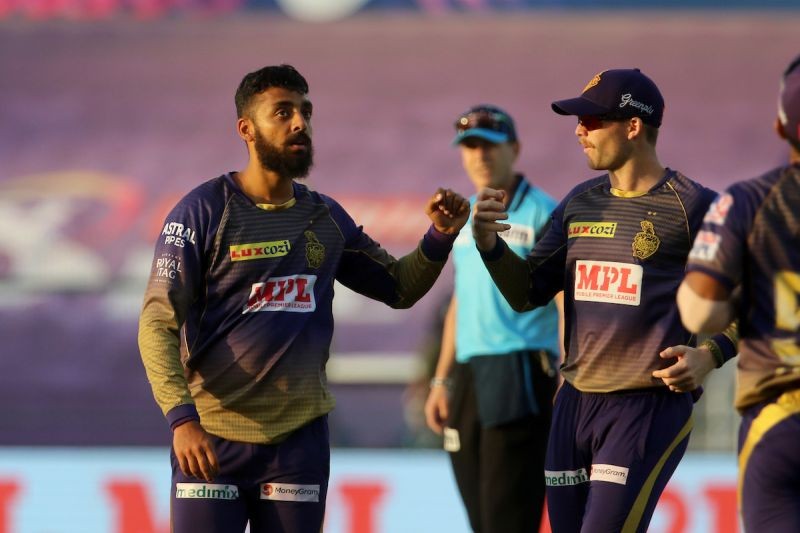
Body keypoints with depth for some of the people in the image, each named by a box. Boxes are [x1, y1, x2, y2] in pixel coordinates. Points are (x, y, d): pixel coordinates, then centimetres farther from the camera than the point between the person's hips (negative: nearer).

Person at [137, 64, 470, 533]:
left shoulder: (325, 218, 9)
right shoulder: (204, 212, -7)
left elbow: (399, 287, 19)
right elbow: (159, 324, -11)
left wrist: (440, 237, -1)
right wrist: (182, 418, -23)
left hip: (299, 438, 4)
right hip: (212, 438, -4)